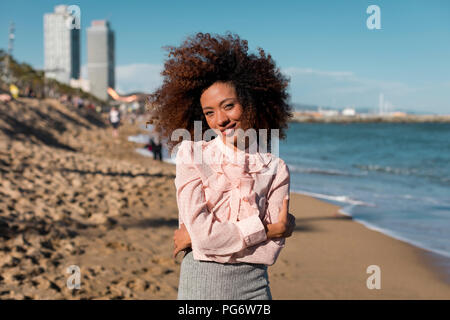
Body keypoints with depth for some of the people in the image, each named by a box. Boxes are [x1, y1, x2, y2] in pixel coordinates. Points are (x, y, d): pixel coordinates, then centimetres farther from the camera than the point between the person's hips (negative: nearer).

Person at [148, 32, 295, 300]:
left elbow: (270, 251, -7)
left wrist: (198, 236, -10)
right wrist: (267, 229, -9)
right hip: (200, 284, -1)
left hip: (253, 286, 1)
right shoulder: (191, 156, -4)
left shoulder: (276, 170, 0)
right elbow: (202, 231, -13)